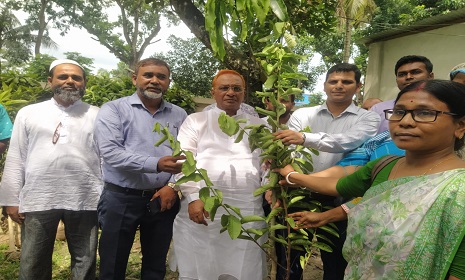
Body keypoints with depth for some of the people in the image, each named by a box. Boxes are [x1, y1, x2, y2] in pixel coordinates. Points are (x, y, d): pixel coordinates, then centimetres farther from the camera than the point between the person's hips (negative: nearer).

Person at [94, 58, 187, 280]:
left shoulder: (179, 115, 7)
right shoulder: (113, 109, -4)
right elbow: (110, 152, -17)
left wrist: (173, 186, -12)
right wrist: (156, 164, -27)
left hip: (163, 199, 3)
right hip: (121, 198, -3)